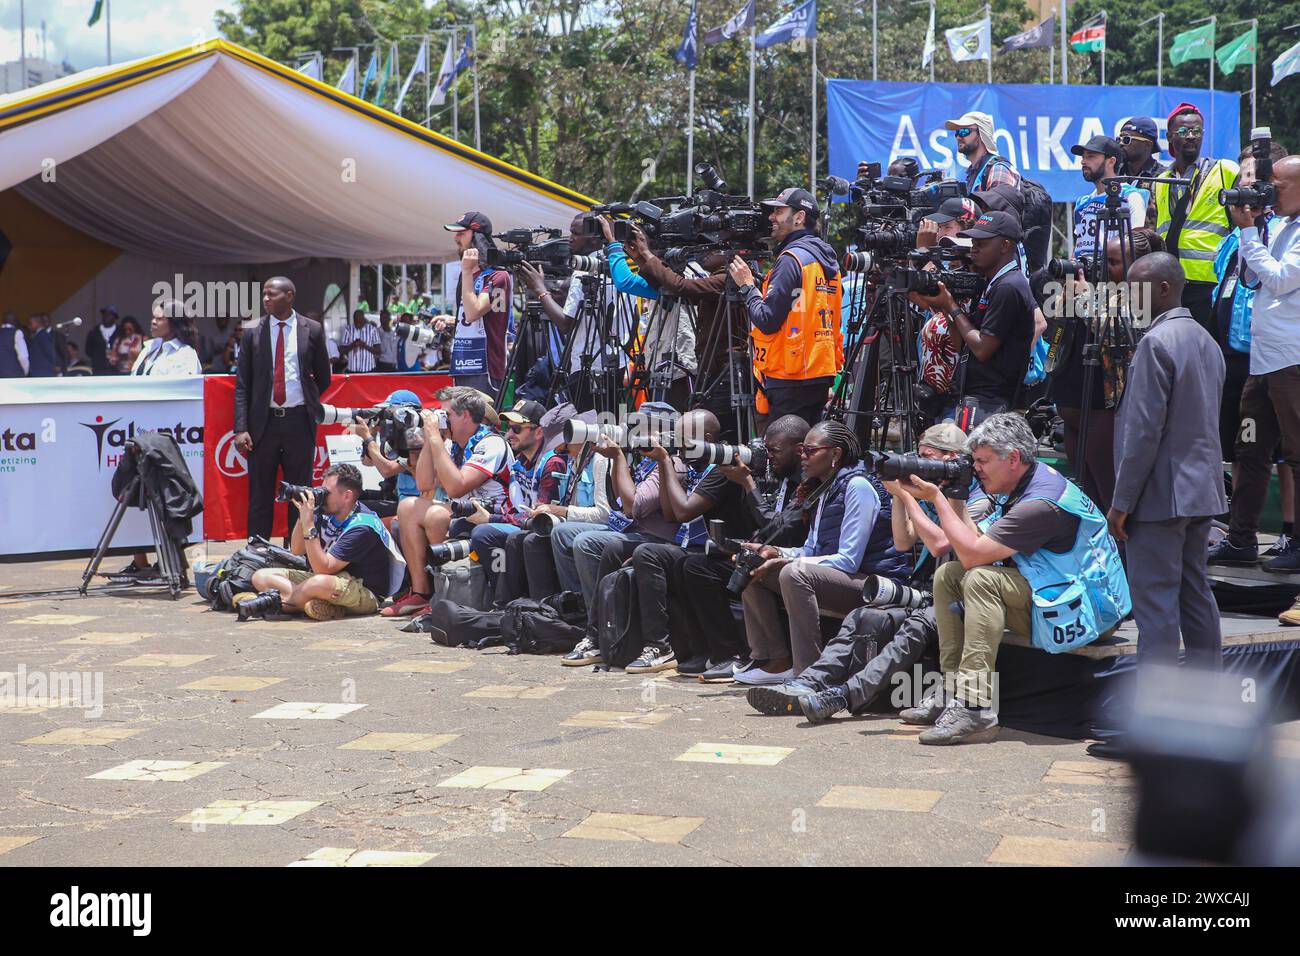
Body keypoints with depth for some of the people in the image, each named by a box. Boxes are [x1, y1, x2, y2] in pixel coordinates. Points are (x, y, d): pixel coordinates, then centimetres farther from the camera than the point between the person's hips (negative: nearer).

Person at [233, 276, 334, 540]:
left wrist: (308, 405, 11)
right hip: (263, 421, 0)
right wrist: (241, 428, -6)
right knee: (260, 496, 4)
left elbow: (324, 377, 13)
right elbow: (242, 384, 1)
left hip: (299, 421, 0)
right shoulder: (252, 332, 4)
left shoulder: (312, 330, 2)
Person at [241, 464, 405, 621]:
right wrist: (302, 515, -10)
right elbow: (297, 550, 6)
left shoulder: (362, 526, -22)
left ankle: (276, 599, -12)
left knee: (320, 583, -42)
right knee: (261, 577, -3)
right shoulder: (326, 512, -1)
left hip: (365, 593, -9)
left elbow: (323, 568, -27)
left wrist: (308, 524, -28)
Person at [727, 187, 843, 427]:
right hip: (821, 376, 9)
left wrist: (747, 286, -4)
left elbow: (767, 320, -16)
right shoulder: (826, 257, 16)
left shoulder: (791, 259, -12)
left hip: (791, 381, -9)